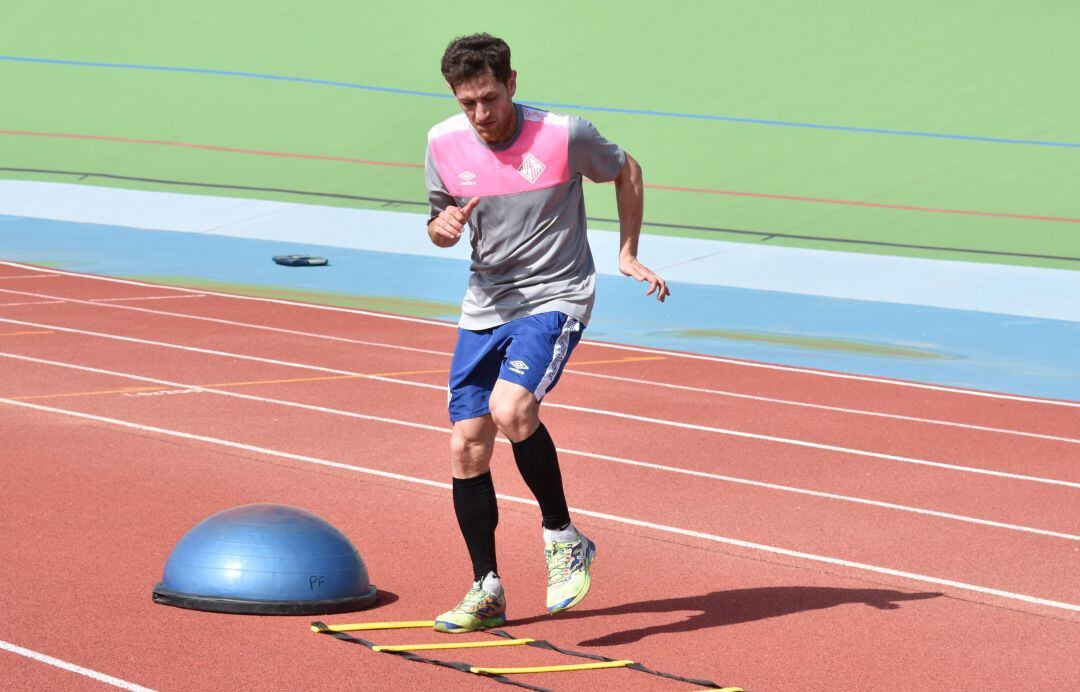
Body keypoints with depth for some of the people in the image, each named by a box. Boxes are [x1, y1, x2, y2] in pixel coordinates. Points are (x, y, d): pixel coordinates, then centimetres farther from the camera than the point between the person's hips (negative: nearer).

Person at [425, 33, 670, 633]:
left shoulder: (565, 134, -15)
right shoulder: (444, 143, -4)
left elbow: (626, 171, 5)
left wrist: (628, 253, 3)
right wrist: (443, 226, -13)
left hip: (555, 298, -5)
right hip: (485, 306, 5)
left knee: (510, 410, -29)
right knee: (467, 444, 1)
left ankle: (564, 538, -8)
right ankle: (487, 591, 14)